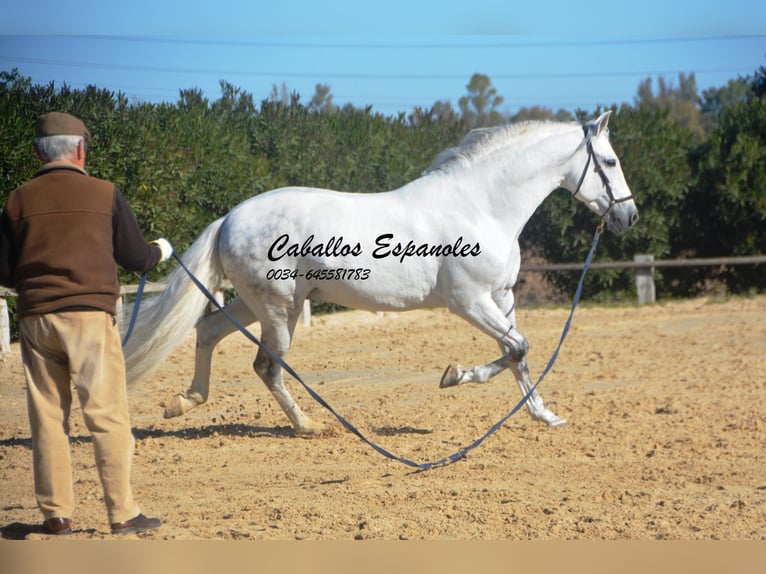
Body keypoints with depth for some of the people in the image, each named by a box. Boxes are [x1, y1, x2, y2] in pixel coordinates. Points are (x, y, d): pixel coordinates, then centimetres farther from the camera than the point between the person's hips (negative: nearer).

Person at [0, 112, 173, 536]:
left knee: (47, 418, 8)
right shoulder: (104, 194, -1)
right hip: (91, 315, -2)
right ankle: (122, 512, 1)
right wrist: (161, 251, 28)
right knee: (107, 416, 1)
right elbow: (137, 259, 6)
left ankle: (56, 514, 10)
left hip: (36, 319, 3)